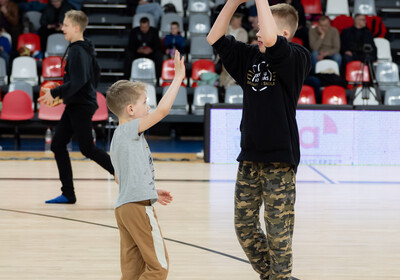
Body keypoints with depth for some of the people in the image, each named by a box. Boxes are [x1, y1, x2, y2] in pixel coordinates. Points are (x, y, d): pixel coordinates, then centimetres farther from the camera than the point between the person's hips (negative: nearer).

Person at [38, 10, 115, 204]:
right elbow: (95, 72, 23)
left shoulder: (77, 51, -19)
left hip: (81, 106, -10)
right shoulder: (84, 49, 11)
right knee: (58, 144, 8)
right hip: (75, 105, 10)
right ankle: (68, 194, 10)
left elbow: (77, 81, -28)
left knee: (87, 149, -4)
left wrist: (55, 93, -25)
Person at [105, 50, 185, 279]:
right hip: (139, 207, -10)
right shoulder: (130, 130, -10)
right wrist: (178, 77, -13)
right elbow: (163, 109, -20)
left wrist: (151, 191, 26)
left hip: (125, 207, 10)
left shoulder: (119, 136, 17)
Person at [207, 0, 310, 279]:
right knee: (244, 224, 10)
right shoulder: (250, 56, 8)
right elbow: (215, 38, 6)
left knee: (278, 231, -1)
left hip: (280, 159, -6)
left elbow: (270, 40, -30)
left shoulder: (297, 59, -10)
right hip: (250, 157, 6)